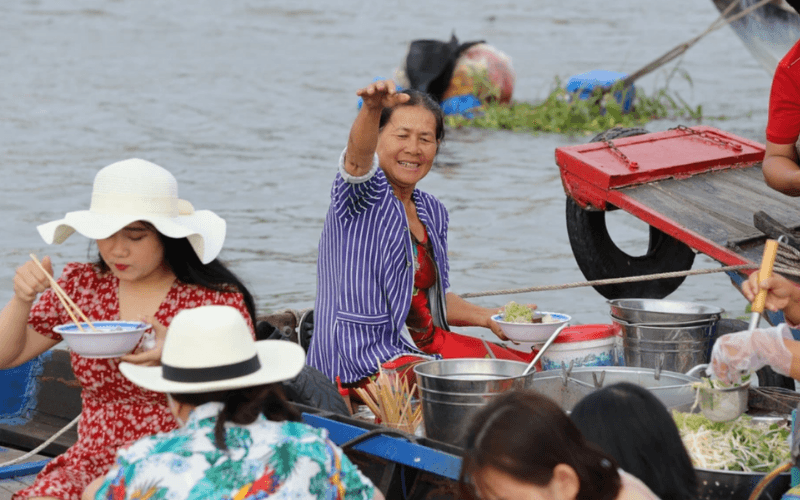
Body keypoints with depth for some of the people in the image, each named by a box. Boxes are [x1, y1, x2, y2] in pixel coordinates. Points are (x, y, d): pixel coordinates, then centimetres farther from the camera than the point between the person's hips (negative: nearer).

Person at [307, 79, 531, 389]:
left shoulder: (432, 213, 14)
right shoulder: (364, 195, -9)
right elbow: (359, 155, -34)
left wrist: (487, 318, 11)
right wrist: (372, 108, -54)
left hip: (424, 345, 8)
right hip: (362, 362, -8)